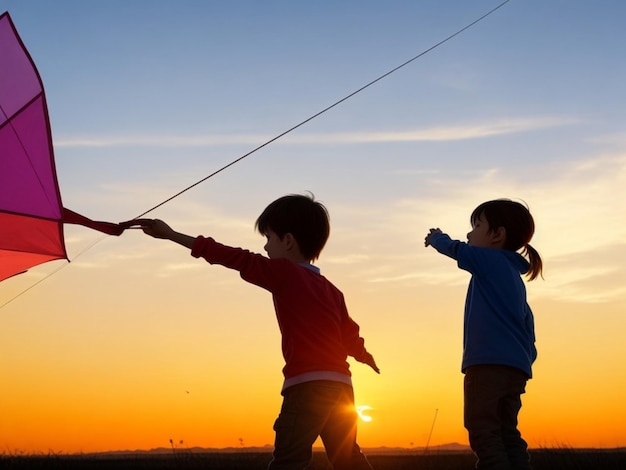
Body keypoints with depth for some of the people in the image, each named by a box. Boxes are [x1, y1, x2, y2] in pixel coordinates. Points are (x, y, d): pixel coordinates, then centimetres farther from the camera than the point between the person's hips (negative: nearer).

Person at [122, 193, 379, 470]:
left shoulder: (282, 273, -1)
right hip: (341, 385, 7)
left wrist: (172, 235, 2)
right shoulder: (331, 290, 18)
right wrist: (365, 356, 49)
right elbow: (350, 335, 26)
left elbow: (233, 258, -3)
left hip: (307, 385, -7)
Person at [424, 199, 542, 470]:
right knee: (506, 433, 11)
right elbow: (526, 325, 23)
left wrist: (436, 237, 31)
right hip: (515, 367, 9)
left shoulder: (491, 259, -1)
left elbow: (454, 249, 10)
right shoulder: (513, 272, 24)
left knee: (483, 431, -11)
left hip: (490, 364, -9)